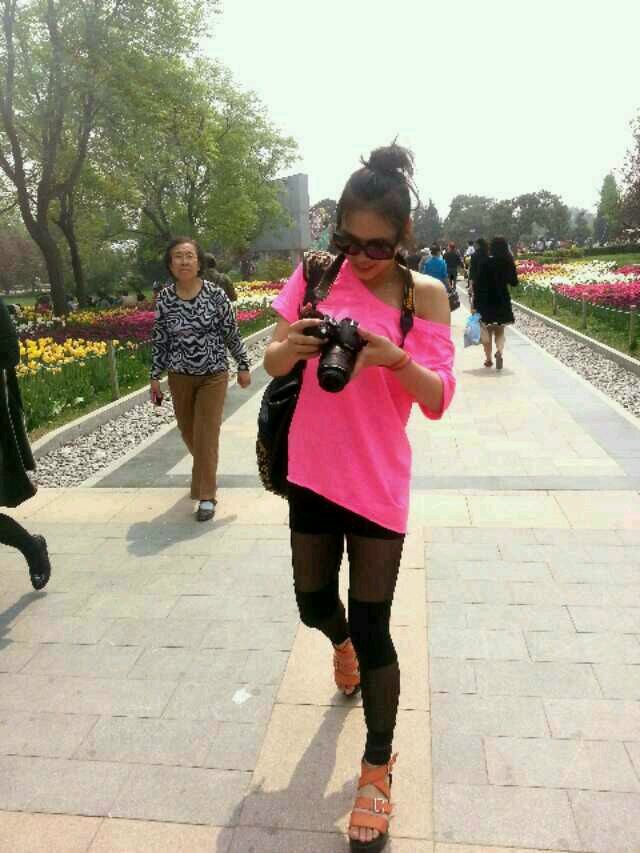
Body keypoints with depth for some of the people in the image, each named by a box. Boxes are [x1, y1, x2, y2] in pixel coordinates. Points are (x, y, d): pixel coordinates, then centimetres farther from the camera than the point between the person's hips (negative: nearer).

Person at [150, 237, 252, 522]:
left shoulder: (214, 293, -11)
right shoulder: (164, 298, -3)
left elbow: (231, 333, -3)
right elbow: (160, 340, 4)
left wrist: (243, 366, 1)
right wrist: (155, 376, 5)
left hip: (213, 375, -3)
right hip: (180, 378, 3)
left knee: (206, 436, -3)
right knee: (188, 432, 17)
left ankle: (206, 496, 8)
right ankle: (204, 472, 47)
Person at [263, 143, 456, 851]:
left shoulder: (424, 293, -6)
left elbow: (438, 400, -11)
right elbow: (272, 365, 0)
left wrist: (395, 357, -31)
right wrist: (288, 348, -23)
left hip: (377, 480, -3)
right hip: (311, 471, 3)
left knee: (372, 628, 2)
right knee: (313, 604, 18)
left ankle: (377, 770, 26)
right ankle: (341, 644, 56)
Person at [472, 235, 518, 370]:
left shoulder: (485, 263, -11)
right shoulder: (508, 263, -5)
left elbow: (477, 284, -12)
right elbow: (514, 282, 6)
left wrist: (475, 304, -7)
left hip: (485, 301, -2)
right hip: (502, 300, 2)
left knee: (487, 331, 12)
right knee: (500, 330, 14)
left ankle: (488, 359, 14)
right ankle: (500, 351, -14)